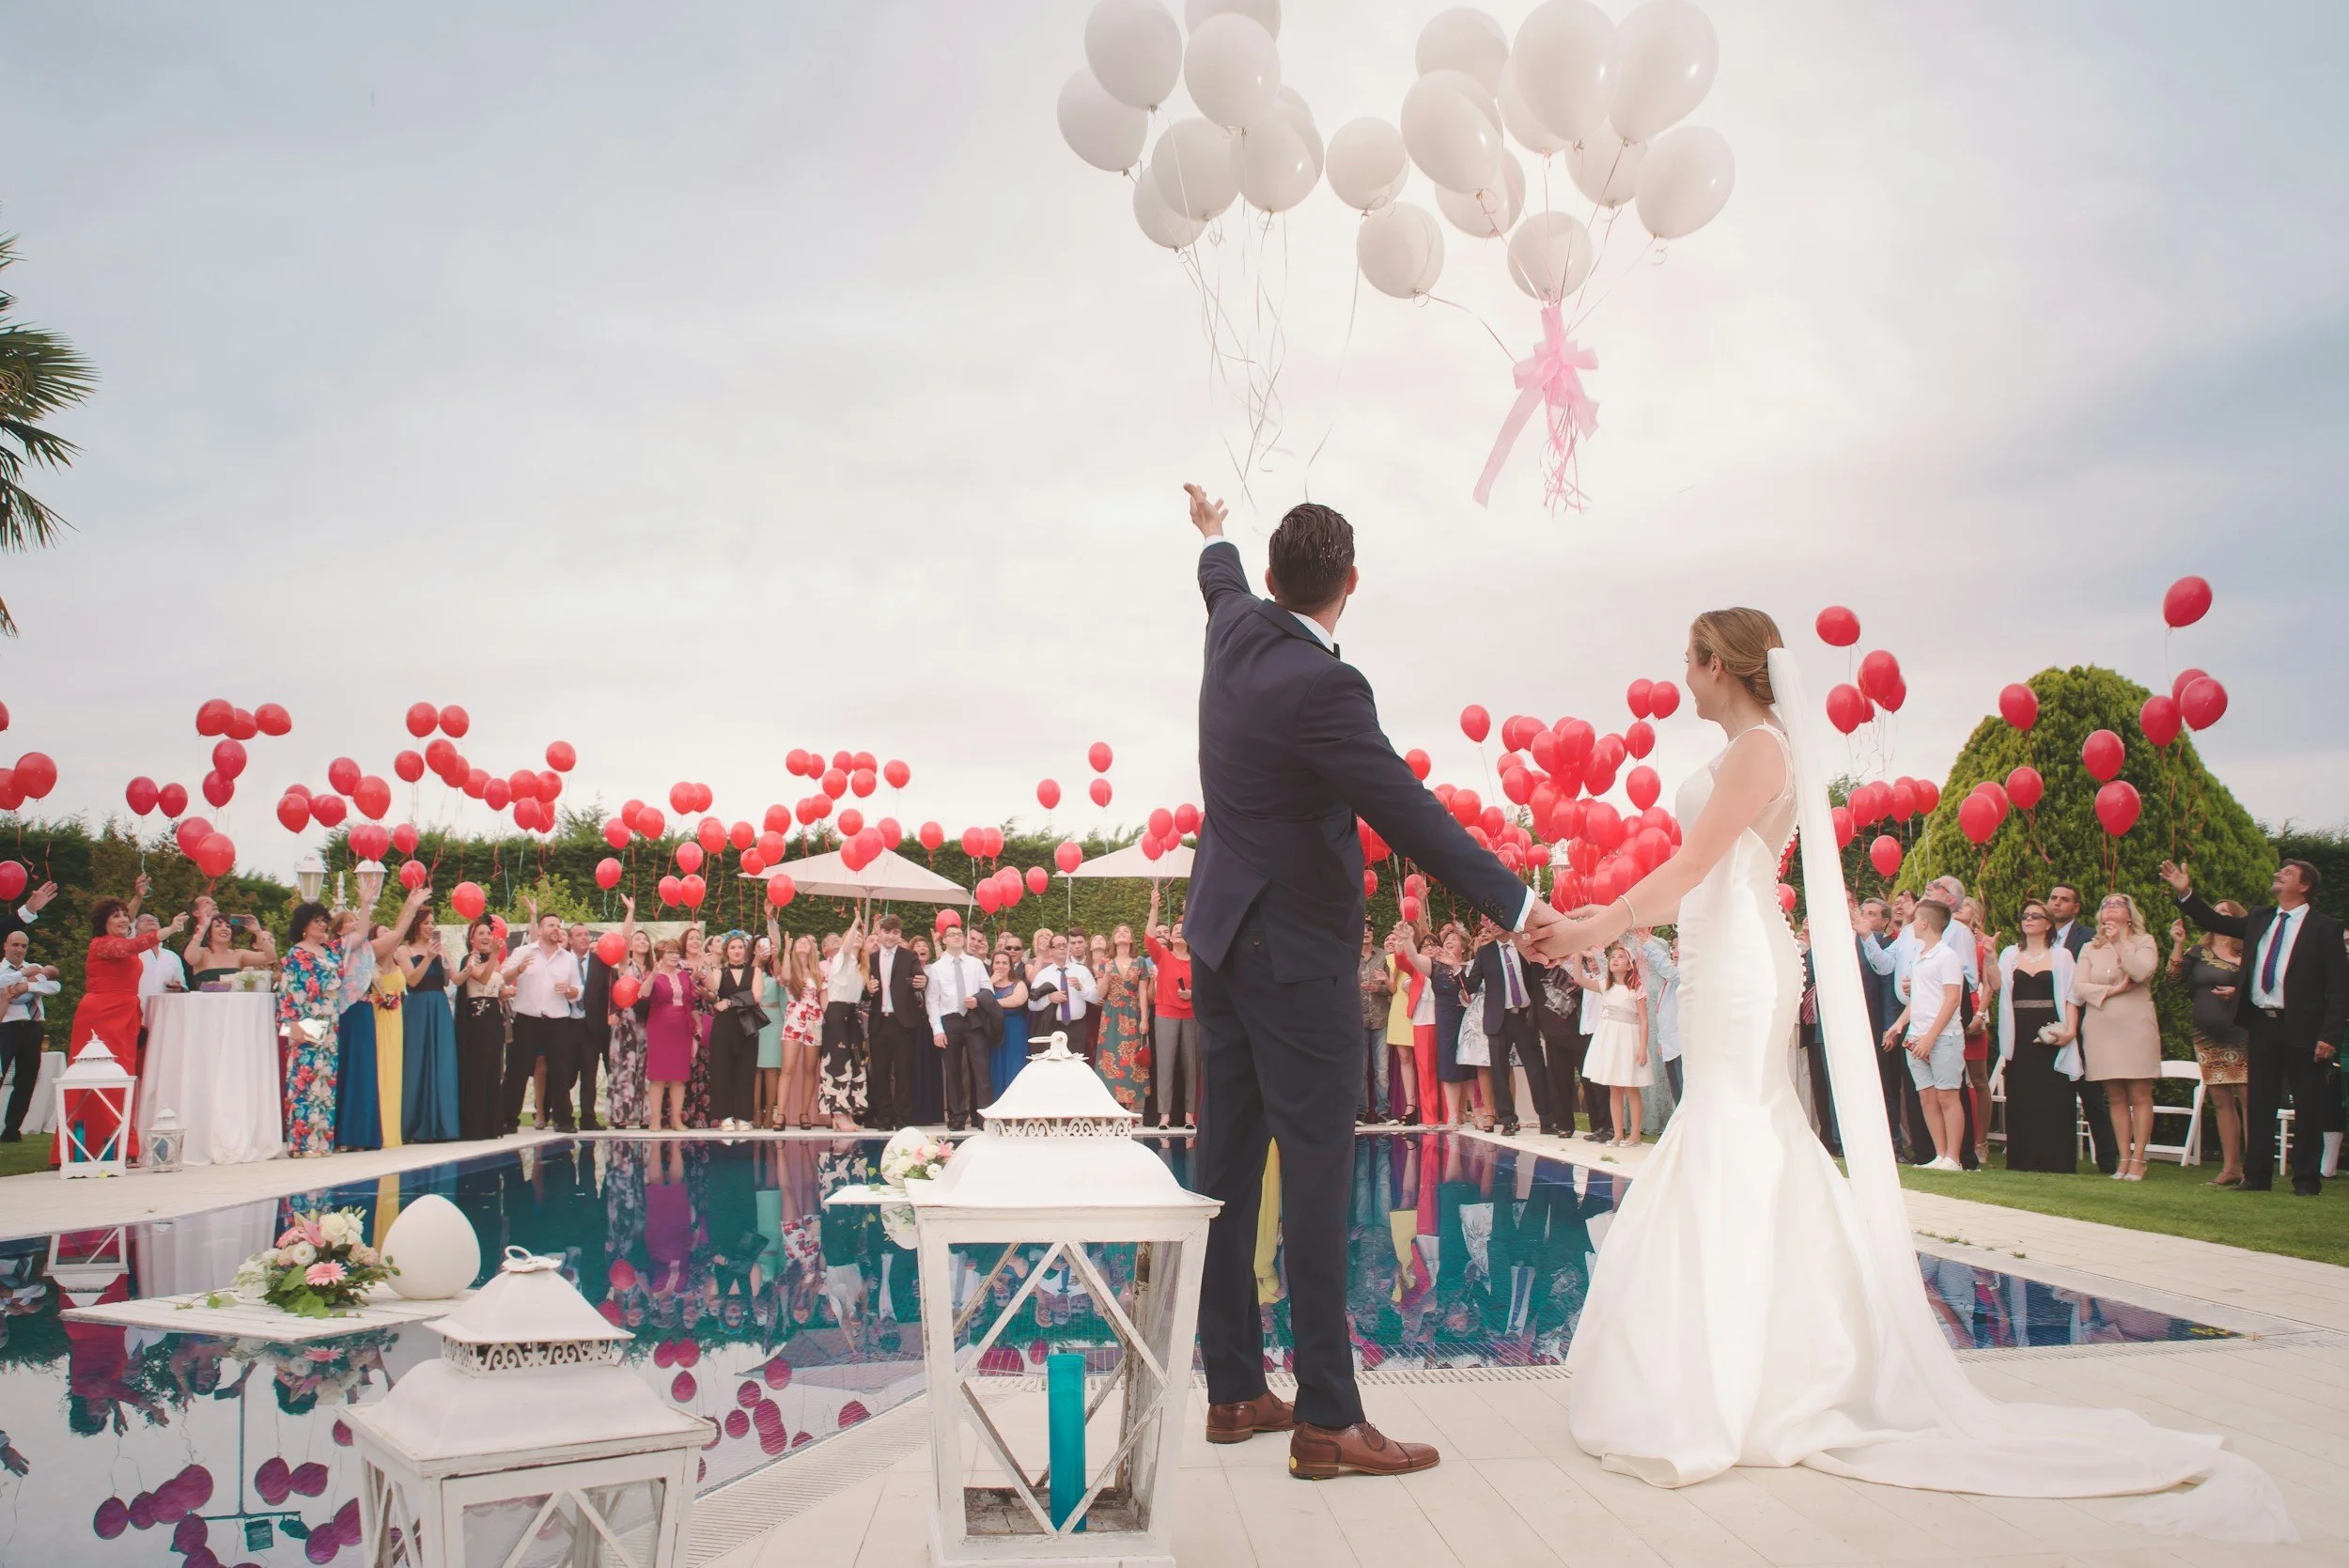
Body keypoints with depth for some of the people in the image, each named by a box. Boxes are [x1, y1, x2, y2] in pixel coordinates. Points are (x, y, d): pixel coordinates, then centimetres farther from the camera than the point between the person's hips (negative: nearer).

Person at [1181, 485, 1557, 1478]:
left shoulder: (1236, 633, 4)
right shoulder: (1321, 687, -21)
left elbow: (1223, 583, 28)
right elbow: (1409, 814, -23)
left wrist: (1214, 538, 51)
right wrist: (1515, 906, -19)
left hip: (1222, 938, 9)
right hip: (1293, 956, -9)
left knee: (1229, 1167, 12)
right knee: (1316, 1177, -6)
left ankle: (1232, 1390, 20)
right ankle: (1326, 1419, -2)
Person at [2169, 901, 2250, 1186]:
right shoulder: (2198, 952, 13)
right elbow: (2175, 975, 1)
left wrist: (2239, 993, -15)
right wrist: (2178, 943, -8)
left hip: (2240, 1035, -5)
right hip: (2207, 1038, 5)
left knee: (2247, 1099, -10)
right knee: (2221, 1101, 6)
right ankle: (2230, 1167, 10)